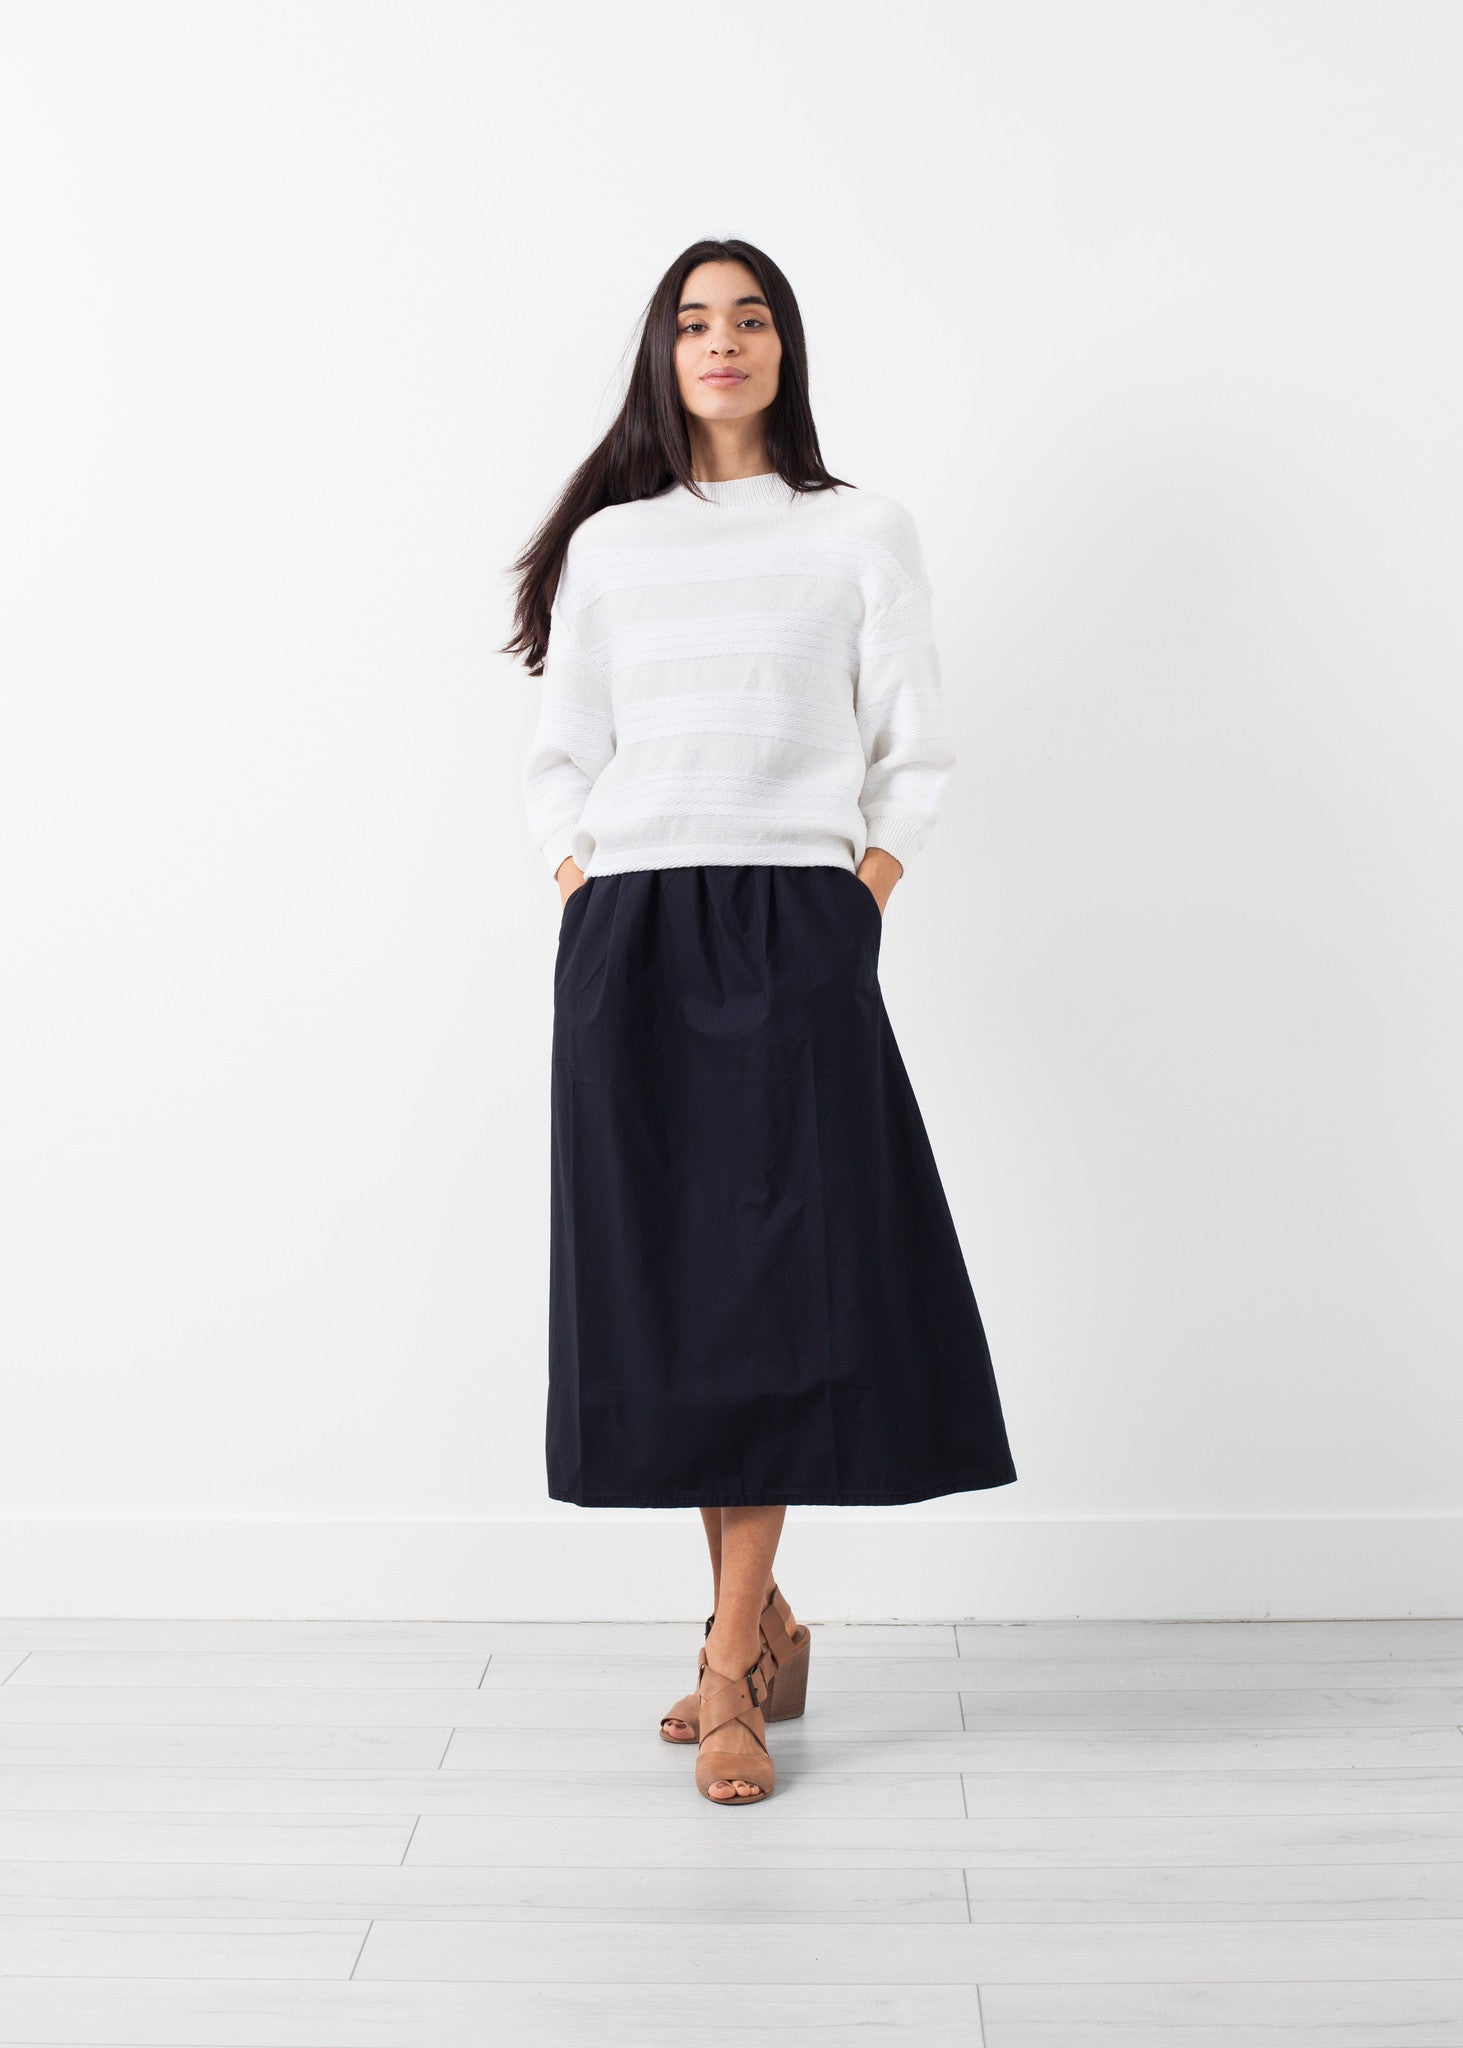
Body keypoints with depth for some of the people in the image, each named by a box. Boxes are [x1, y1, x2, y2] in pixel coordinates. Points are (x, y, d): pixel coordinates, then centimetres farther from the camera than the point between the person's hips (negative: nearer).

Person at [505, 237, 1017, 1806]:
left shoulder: (862, 534, 9)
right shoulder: (606, 545, 14)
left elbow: (914, 755, 7)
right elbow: (559, 763, 13)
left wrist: (855, 911, -3)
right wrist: (593, 911, 0)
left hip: (795, 929, -2)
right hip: (630, 935, 2)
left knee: (771, 1273, -7)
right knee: (663, 1277, 2)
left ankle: (729, 1669, 1)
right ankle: (761, 1621, 18)